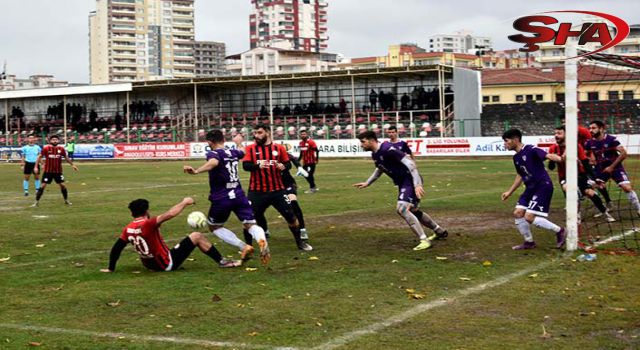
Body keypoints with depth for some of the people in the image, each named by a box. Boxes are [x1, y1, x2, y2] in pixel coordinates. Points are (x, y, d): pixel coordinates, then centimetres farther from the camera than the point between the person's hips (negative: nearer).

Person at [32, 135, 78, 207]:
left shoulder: (61, 149, -1)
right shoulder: (46, 148, -9)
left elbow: (66, 157, 14)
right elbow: (40, 157, -1)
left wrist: (72, 165, 19)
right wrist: (36, 167, -7)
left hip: (58, 171, 2)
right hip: (48, 171, -2)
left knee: (62, 185, 2)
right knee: (43, 186, -5)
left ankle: (66, 200, 21)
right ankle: (36, 202, 2)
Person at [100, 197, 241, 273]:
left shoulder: (128, 229, -3)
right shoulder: (147, 224, -24)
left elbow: (116, 248, 2)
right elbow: (169, 214, -28)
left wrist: (111, 268, 13)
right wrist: (184, 203, -13)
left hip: (151, 265, 8)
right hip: (168, 263, -8)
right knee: (197, 236, -2)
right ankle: (222, 262, 7)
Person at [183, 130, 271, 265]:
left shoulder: (213, 154, -7)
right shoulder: (233, 152, 13)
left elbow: (213, 162, -33)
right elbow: (242, 151, 38)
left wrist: (196, 171, -46)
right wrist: (239, 143, 60)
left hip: (221, 199, -4)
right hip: (239, 195, 4)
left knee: (214, 227, 19)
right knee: (251, 224, -2)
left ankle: (244, 247, 3)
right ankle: (262, 241, -38)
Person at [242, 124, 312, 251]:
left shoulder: (279, 148, 3)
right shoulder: (250, 148, 0)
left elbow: (288, 164, 10)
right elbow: (245, 165, -11)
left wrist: (283, 166, -13)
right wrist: (258, 165, -29)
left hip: (277, 190, 1)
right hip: (257, 191, -1)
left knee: (290, 215, 4)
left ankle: (300, 242, 20)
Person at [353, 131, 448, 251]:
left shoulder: (388, 149, -22)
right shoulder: (375, 154, 7)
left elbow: (409, 163, -25)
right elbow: (380, 169, 29)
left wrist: (417, 184, -31)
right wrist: (367, 183, 27)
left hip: (410, 181, -10)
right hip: (402, 183, 10)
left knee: (401, 209, -24)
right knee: (413, 211, 22)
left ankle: (424, 240, -20)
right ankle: (440, 231, 42)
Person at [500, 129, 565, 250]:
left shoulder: (530, 150, -15)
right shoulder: (516, 157, 11)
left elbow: (548, 155, -30)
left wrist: (560, 159, -49)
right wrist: (510, 192, 29)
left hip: (543, 186, -9)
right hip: (530, 188, 9)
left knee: (529, 217, -14)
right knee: (518, 213, 3)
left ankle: (559, 231, 3)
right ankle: (529, 242, 19)